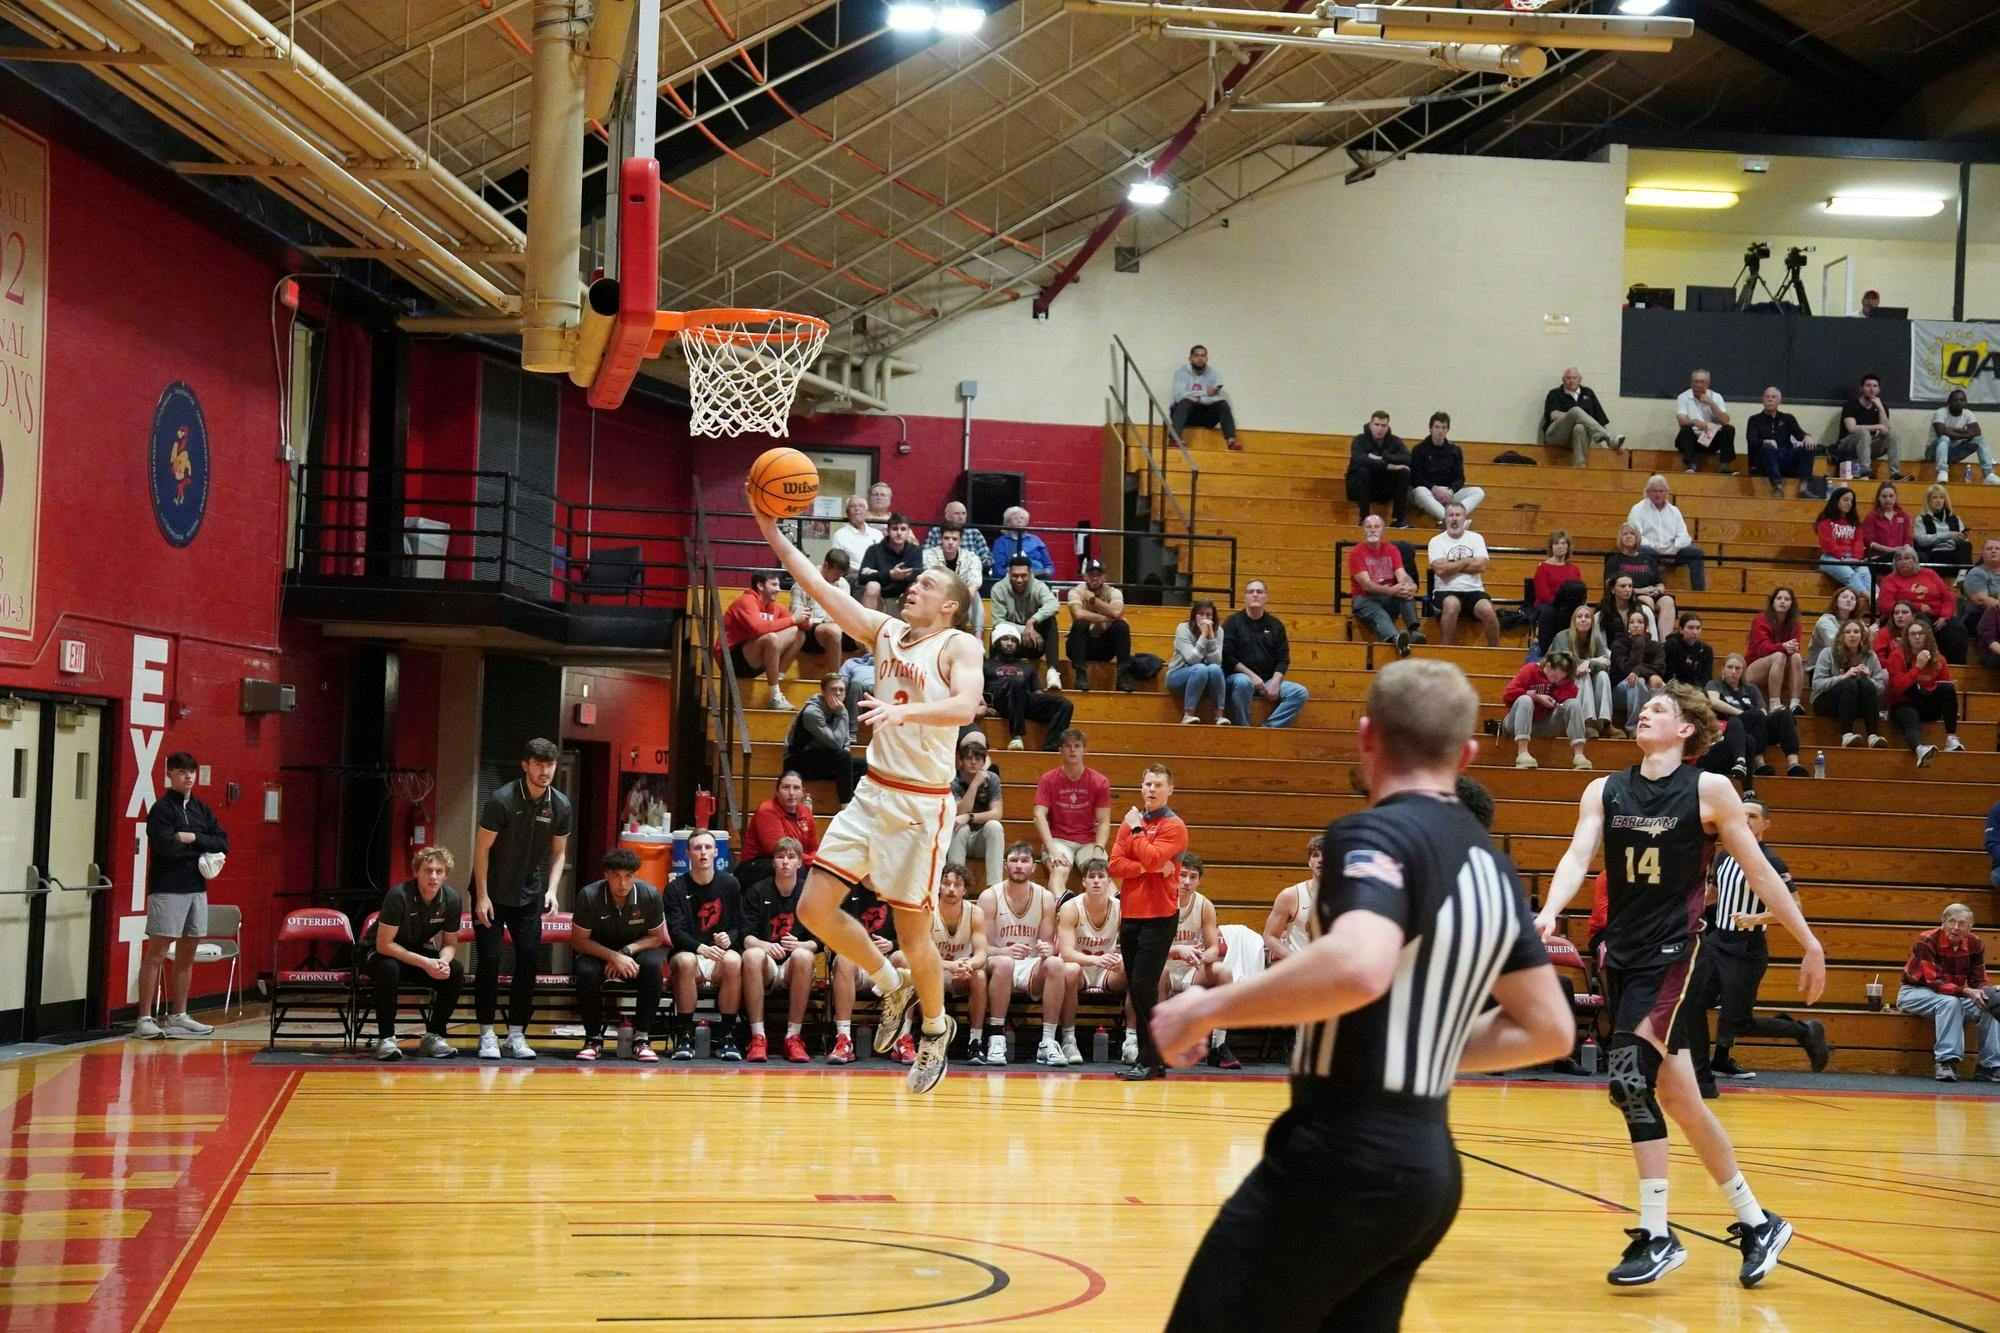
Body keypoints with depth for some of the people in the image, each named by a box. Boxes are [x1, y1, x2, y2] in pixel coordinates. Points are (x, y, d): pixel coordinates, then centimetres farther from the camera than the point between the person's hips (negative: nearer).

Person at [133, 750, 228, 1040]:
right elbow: (166, 848, -19)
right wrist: (201, 850, -7)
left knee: (187, 955, 10)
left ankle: (178, 1016, 18)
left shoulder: (202, 809, 14)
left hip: (196, 888, 7)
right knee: (156, 954, -7)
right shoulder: (161, 809, -6)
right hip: (167, 889, -7)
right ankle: (145, 1019, -7)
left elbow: (223, 844, 5)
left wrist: (194, 838, -11)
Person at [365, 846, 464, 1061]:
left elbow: (450, 944, 0)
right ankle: (385, 1039, -25)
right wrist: (424, 963, -32)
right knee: (389, 968, -38)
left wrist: (443, 962, -25)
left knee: (456, 970, -21)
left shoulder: (452, 899, -12)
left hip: (418, 953, 5)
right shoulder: (398, 896, -27)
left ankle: (433, 1036, -9)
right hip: (379, 954, -5)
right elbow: (384, 944, -25)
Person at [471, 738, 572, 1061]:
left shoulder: (560, 806, -3)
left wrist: (551, 890, -6)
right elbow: (482, 848, -11)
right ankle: (487, 1034, 3)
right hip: (491, 893, -4)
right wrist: (482, 896, -14)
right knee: (489, 959, -6)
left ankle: (517, 1034, 5)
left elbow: (559, 852, 8)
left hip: (529, 895, 4)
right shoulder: (502, 800, -16)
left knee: (529, 958, -3)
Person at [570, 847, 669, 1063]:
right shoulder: (589, 895, -19)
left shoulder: (651, 895, -16)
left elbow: (656, 937, -2)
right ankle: (593, 1039, -16)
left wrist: (626, 952, -20)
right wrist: (613, 956, -26)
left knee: (652, 966, -32)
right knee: (586, 972, -34)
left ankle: (642, 1038, -24)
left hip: (637, 950, 1)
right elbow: (579, 940, -12)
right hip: (597, 951, -1)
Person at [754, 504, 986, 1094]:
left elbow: (964, 707, -25)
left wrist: (905, 710, -40)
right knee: (815, 907, -1)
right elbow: (820, 587, 7)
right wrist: (773, 533, 0)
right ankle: (893, 987, 21)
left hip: (922, 803, -6)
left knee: (912, 929, 0)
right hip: (872, 792, 6)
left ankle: (935, 1027, 25)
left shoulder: (960, 645, -7)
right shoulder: (885, 632, 11)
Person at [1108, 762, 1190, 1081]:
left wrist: (1137, 830, -7)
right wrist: (1149, 868, -10)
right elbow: (1115, 865, 3)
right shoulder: (1130, 821, 13)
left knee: (1143, 985, -12)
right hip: (1130, 914, 7)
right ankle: (1147, 1058, 13)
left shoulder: (1174, 826, -5)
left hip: (1159, 916, -6)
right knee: (1135, 988, 7)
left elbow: (1152, 858, -20)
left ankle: (1152, 1061, -7)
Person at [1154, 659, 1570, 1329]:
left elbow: (1358, 967, -33)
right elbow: (1548, 1029, 19)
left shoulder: (1377, 835, -12)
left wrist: (1207, 1008, -23)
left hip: (1341, 1159, -9)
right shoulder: (1491, 866, 13)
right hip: (1427, 1165, 9)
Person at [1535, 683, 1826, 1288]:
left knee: (1632, 1075, -20)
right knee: (1674, 1095, 8)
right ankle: (1756, 1223, 21)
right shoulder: (1604, 791, 8)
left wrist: (1810, 944, 1)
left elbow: (1760, 873, 0)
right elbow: (1577, 857, -4)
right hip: (1621, 953, 6)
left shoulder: (1708, 790, -4)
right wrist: (1549, 913, -24)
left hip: (1672, 950, -6)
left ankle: (1656, 1236, -13)